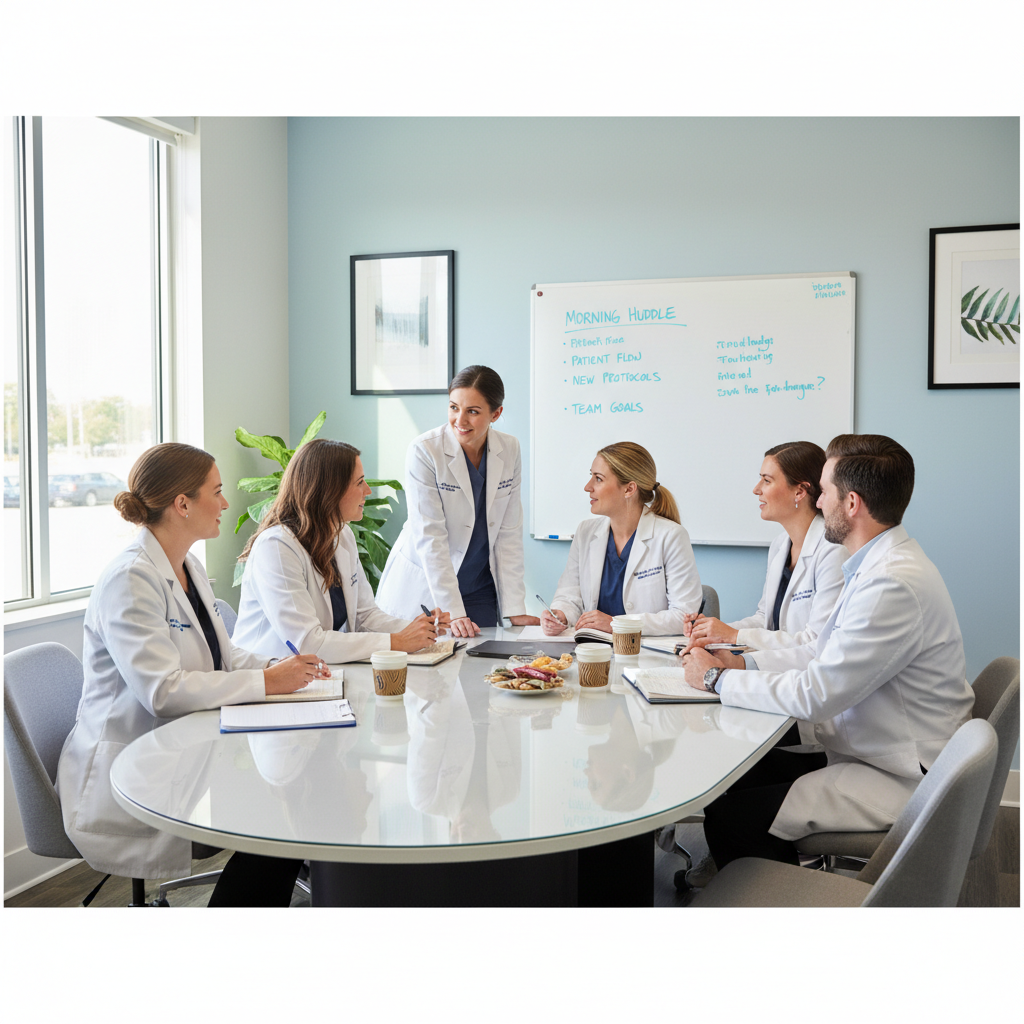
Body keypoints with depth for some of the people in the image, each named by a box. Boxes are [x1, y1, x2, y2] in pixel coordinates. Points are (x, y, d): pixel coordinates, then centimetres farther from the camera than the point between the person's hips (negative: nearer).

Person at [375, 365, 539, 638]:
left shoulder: (509, 450, -4)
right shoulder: (424, 451, -17)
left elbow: (509, 534, -2)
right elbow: (430, 538, -19)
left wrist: (515, 610, -6)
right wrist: (453, 613, -23)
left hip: (481, 590, 4)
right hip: (423, 590, -3)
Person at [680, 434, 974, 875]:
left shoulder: (894, 584, -25)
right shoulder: (880, 564, 10)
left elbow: (814, 695, -25)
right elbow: (826, 656, 16)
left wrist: (718, 679, -12)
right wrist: (742, 665, 4)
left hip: (898, 782, -10)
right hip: (870, 755, 10)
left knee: (730, 818, -17)